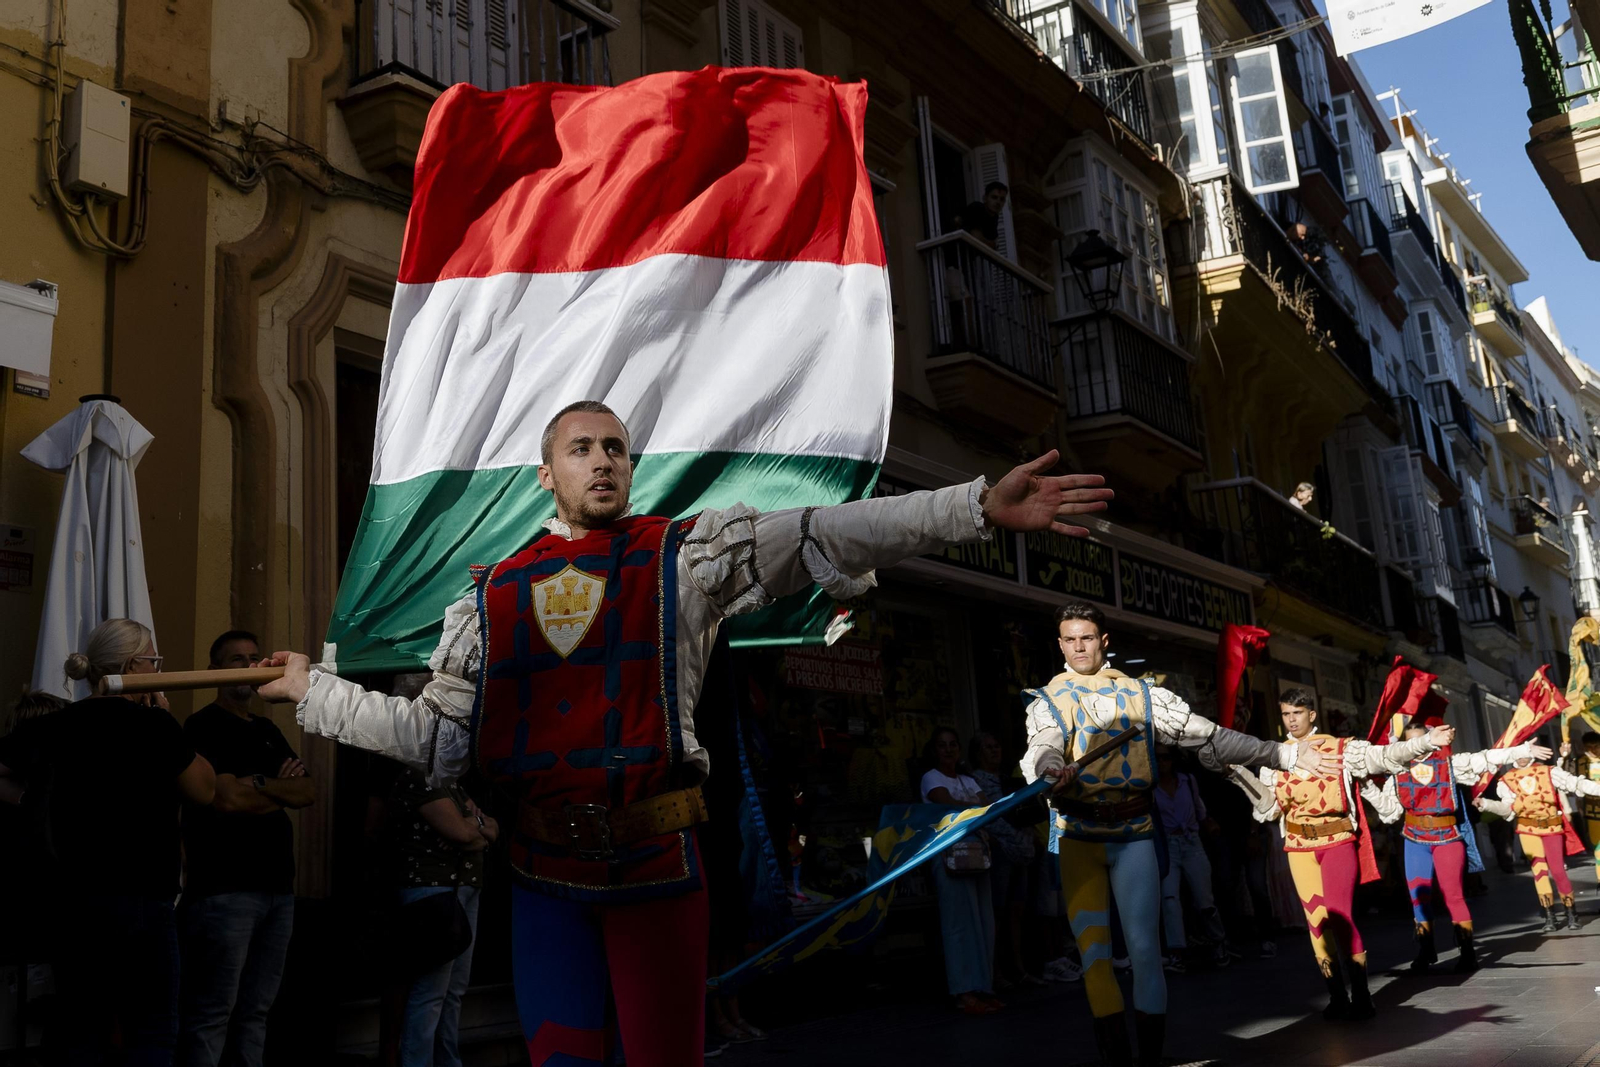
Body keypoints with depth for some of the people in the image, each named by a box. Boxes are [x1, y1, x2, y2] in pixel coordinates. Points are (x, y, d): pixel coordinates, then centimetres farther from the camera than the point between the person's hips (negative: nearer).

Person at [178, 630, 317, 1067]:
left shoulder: (268, 730, 19)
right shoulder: (203, 726, -4)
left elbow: (310, 793, 11)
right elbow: (226, 798, -16)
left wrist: (261, 785, -8)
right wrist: (283, 791, 0)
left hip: (278, 887, 7)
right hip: (225, 891, -7)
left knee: (255, 1010, 10)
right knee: (212, 1015, -4)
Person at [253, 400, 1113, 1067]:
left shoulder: (687, 554, 2)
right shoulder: (494, 594, 9)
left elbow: (823, 537, -11)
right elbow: (439, 736, 12)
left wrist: (981, 508, -21)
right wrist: (315, 690, 15)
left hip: (655, 860, -2)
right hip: (544, 865, 3)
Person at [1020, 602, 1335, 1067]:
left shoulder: (1143, 695, 9)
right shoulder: (1047, 701, 4)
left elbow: (1211, 737, 9)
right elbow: (1044, 748, -16)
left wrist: (1287, 754, 5)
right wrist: (1050, 773, -41)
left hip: (1134, 834, 1)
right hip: (1077, 836, -1)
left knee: (1145, 950, -2)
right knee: (1093, 952, -2)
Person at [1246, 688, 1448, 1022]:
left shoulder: (1341, 748, 0)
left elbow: (1383, 756, -12)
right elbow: (1268, 810, 2)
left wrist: (1426, 741, -25)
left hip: (1338, 841, -3)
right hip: (1299, 847, 3)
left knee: (1340, 915, -11)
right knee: (1316, 919, 5)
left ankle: (1361, 995, 1)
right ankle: (1337, 996, 15)